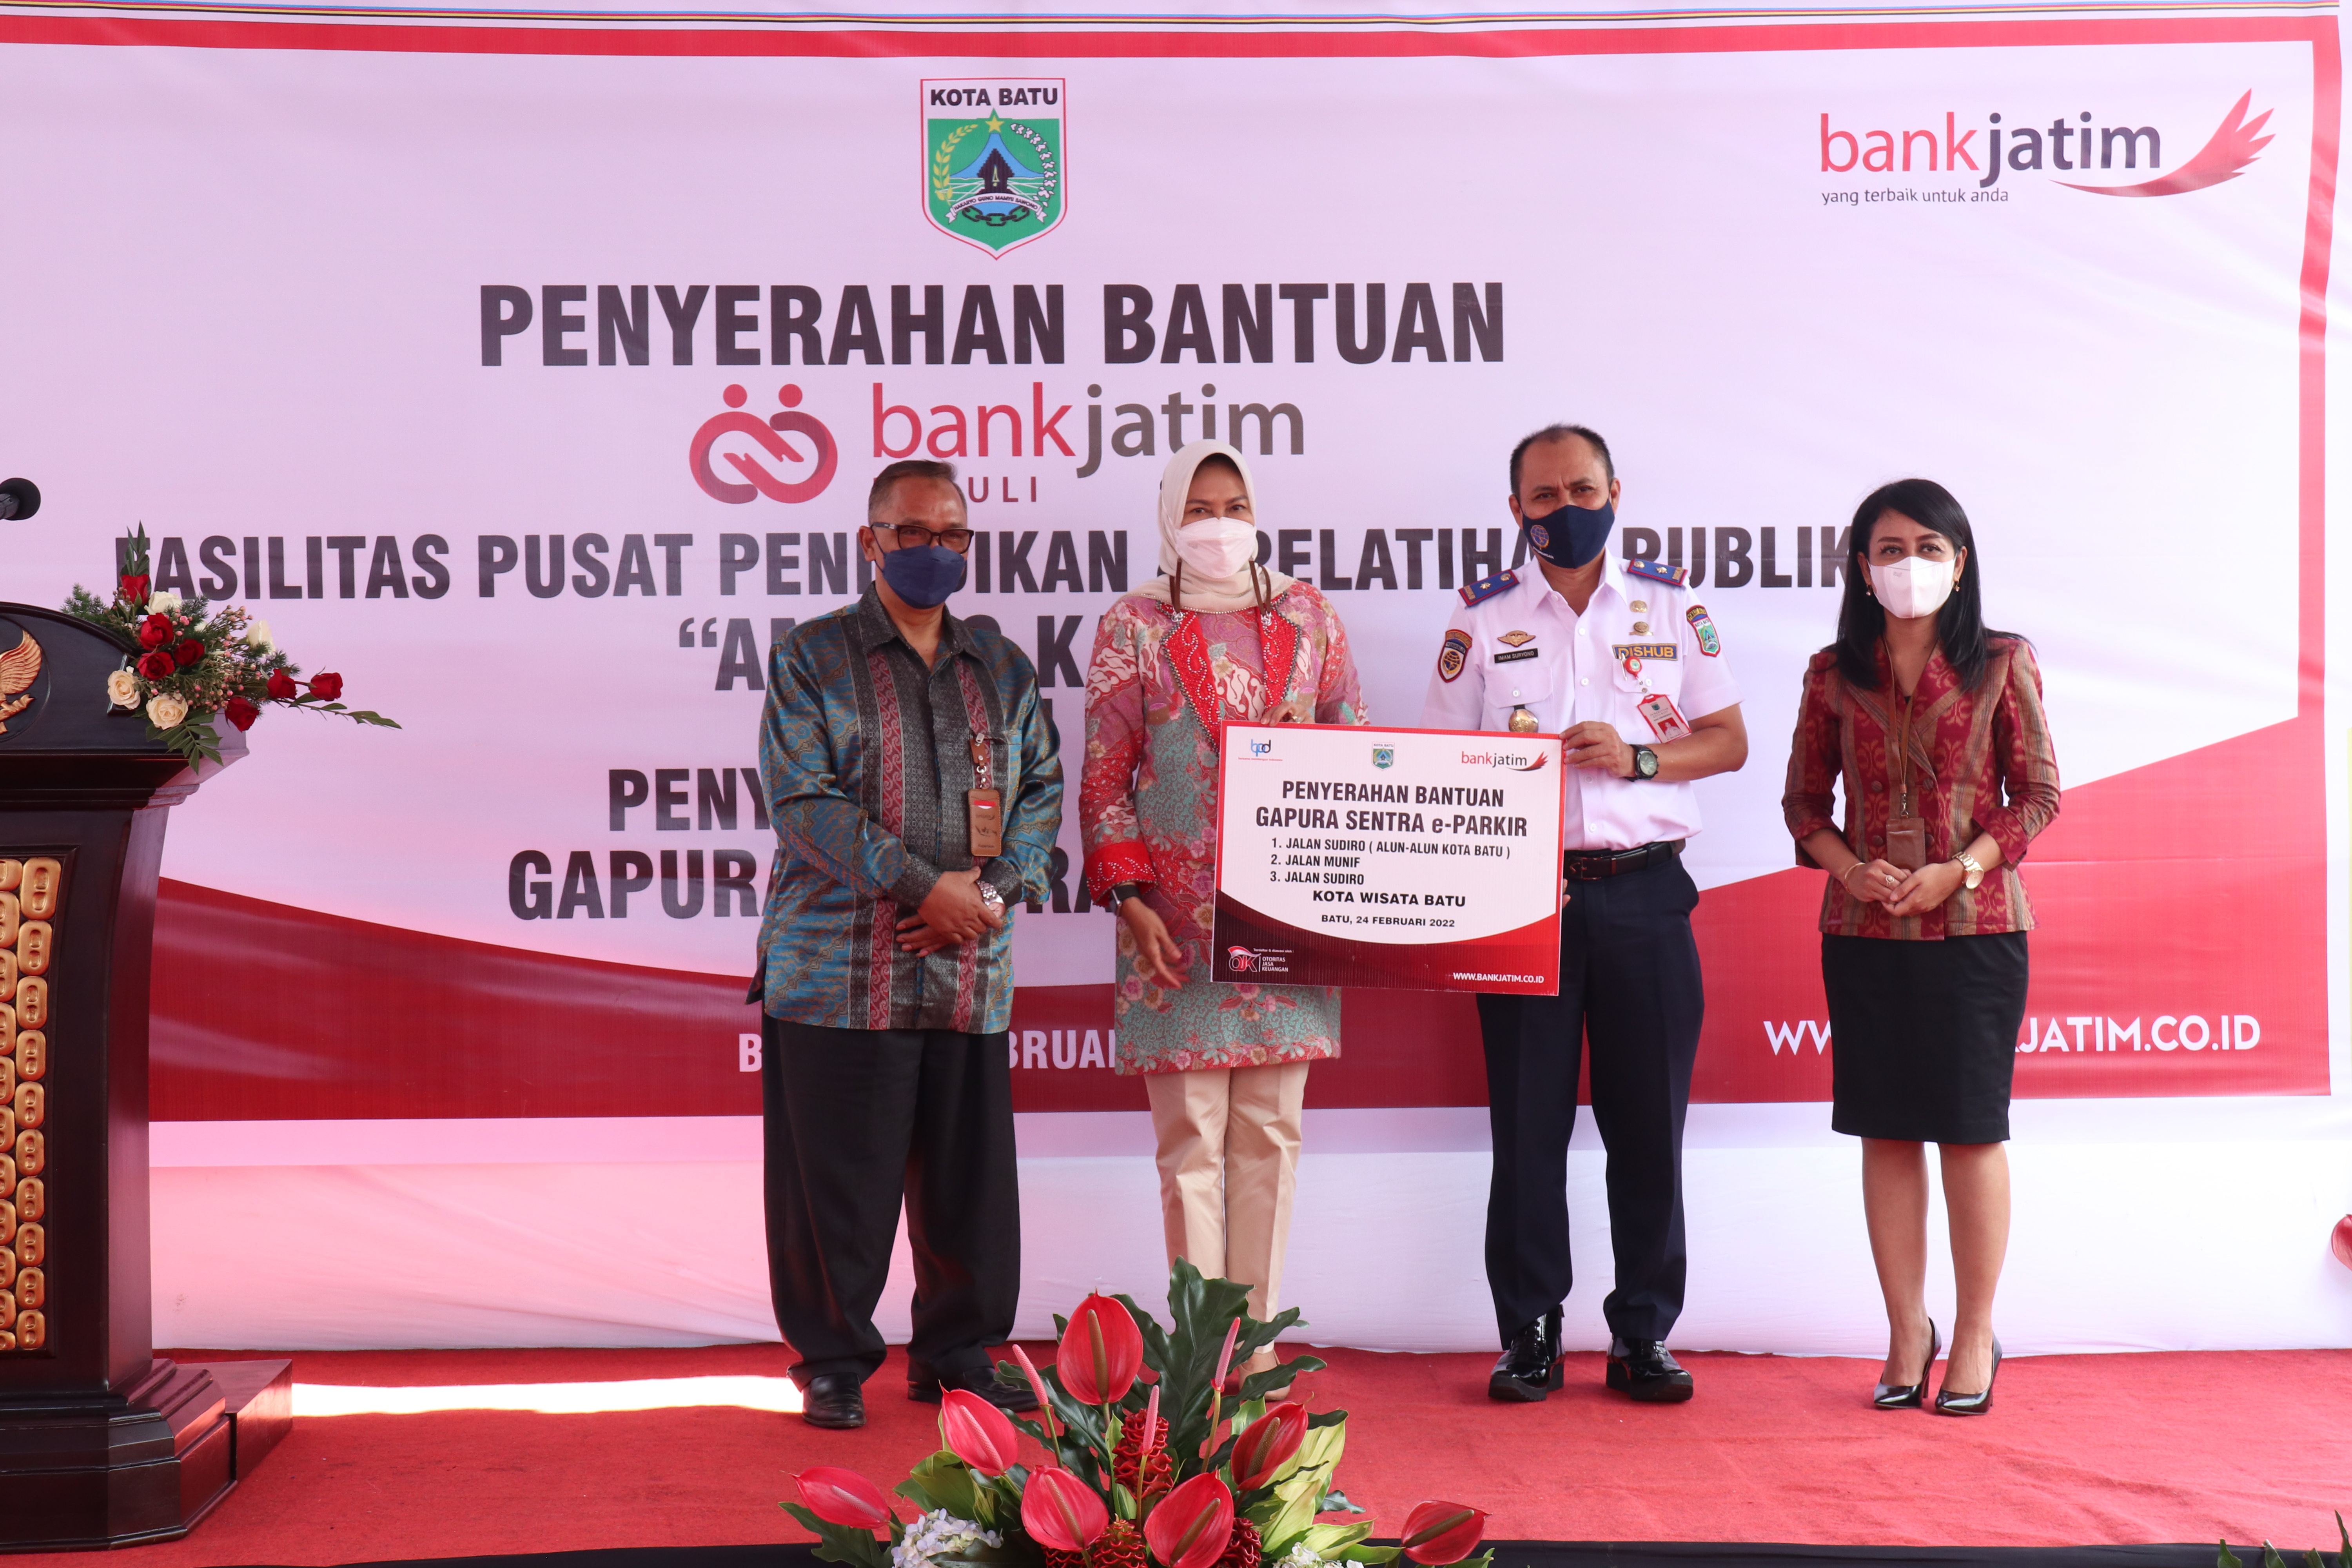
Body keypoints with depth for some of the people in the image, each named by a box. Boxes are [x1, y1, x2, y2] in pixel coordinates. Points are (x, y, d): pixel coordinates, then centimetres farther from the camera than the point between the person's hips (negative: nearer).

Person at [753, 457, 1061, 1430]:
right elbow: (801, 799, -8)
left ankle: (957, 1356, 22)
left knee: (969, 1181, 7)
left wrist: (998, 888, -6)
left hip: (971, 976, 4)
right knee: (837, 1182, 1)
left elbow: (1041, 788, 14)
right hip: (838, 974, -4)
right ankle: (832, 1364, 16)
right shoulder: (812, 658, 2)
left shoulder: (1003, 668, 17)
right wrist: (925, 885, -14)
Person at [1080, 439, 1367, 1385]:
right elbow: (1103, 778, 1)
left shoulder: (1308, 615, 11)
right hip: (1177, 922, -3)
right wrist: (1128, 897, -8)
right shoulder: (1134, 627, 3)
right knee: (1191, 1136, -2)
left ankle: (1258, 1345, 14)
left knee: (1270, 1130, 6)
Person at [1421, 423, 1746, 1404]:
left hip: (1643, 891, 0)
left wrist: (1635, 757, -8)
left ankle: (1644, 1334, 14)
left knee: (1648, 1121, 3)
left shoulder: (1672, 605, 9)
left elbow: (1729, 741, 9)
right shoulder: (1482, 619, 8)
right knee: (1528, 1121, 2)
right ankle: (1529, 1333, 13)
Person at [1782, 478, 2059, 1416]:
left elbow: (2038, 793, 1)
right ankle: (1907, 1331, 18)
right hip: (1863, 931, 2)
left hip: (1976, 925, -2)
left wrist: (1960, 870, -12)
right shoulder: (1834, 675, 6)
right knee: (1885, 1132, 6)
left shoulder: (2002, 664, 1)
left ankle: (1975, 1335, 15)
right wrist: (1852, 869, -8)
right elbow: (1804, 800, 10)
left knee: (1971, 1128, 2)